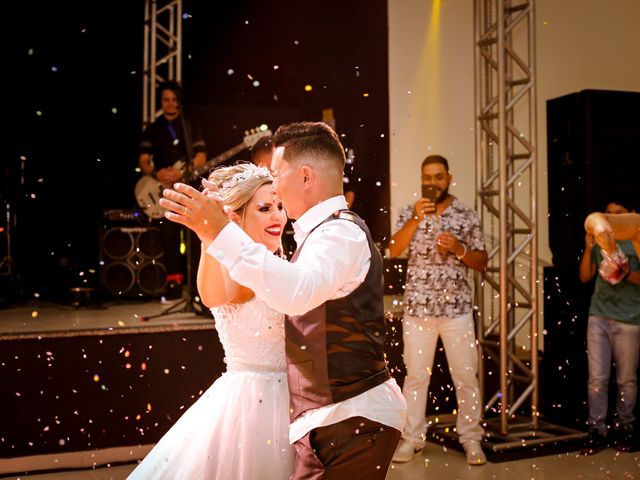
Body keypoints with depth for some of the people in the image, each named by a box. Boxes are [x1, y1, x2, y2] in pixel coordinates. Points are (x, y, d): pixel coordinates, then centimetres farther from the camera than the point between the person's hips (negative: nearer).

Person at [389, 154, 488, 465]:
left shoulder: (467, 216, 3)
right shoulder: (409, 213, 5)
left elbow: (482, 263, 4)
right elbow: (394, 251, -9)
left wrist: (458, 248, -15)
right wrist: (415, 220, -19)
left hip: (457, 308, 0)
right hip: (417, 308, 0)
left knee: (466, 375, 4)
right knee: (416, 375, 7)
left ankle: (471, 439, 17)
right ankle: (412, 438, 18)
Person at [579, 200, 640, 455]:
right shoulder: (600, 241, 9)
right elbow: (585, 277, 6)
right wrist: (588, 248, -5)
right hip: (598, 317, 3)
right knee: (597, 378, 1)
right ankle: (596, 429, 7)